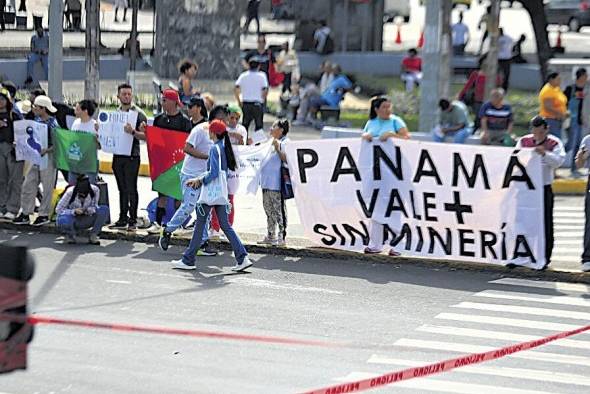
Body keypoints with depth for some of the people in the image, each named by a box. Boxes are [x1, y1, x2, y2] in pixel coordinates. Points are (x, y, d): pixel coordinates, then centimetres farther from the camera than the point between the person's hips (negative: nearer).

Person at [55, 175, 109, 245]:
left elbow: (95, 205, -3)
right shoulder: (70, 192, -24)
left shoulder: (95, 190, -18)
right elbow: (58, 209, -17)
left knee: (105, 210, -22)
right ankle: (71, 234, -3)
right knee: (63, 222, -39)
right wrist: (74, 211, -33)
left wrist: (90, 210, -28)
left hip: (85, 220, 2)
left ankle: (92, 235, -11)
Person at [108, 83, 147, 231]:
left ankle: (133, 220, -1)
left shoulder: (138, 113, -4)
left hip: (132, 156, -6)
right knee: (122, 189, 10)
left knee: (131, 189, -5)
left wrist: (133, 132, -26)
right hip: (118, 156, 6)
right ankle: (123, 219, 15)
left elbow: (145, 136, -10)